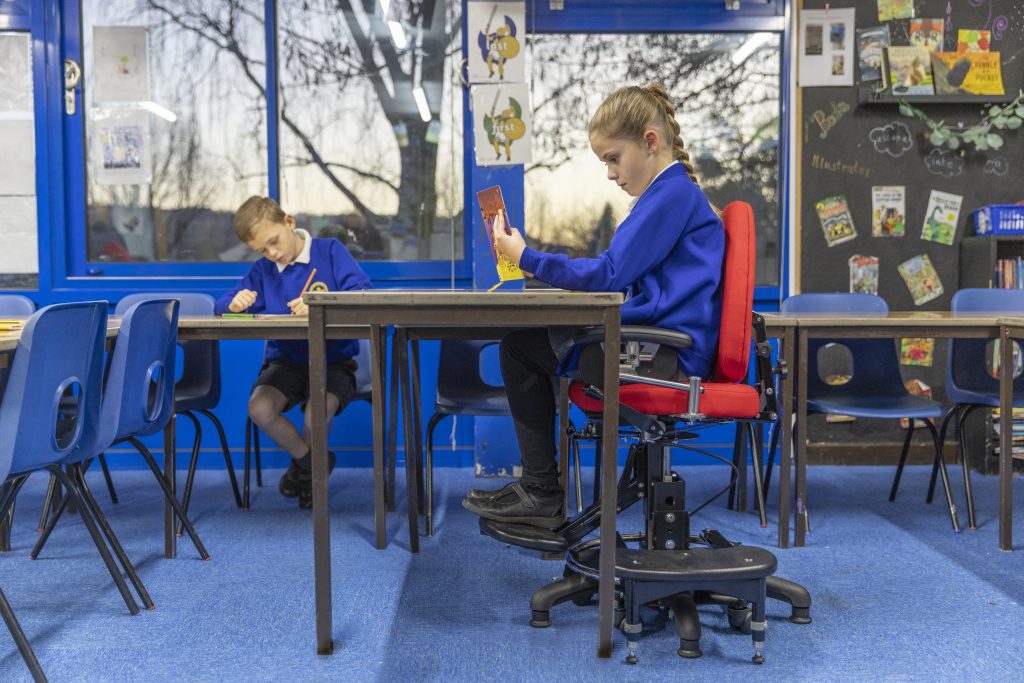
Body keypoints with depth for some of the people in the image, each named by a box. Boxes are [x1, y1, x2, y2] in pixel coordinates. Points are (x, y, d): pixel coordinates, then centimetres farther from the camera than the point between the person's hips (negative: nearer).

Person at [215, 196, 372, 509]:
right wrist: (236, 302, -15)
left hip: (333, 360, -3)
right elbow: (222, 306, 10)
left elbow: (363, 295, -14)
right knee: (259, 409, -25)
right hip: (285, 361, 4)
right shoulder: (263, 270, 9)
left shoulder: (330, 251, -2)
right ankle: (311, 460, 5)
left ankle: (303, 465, 8)